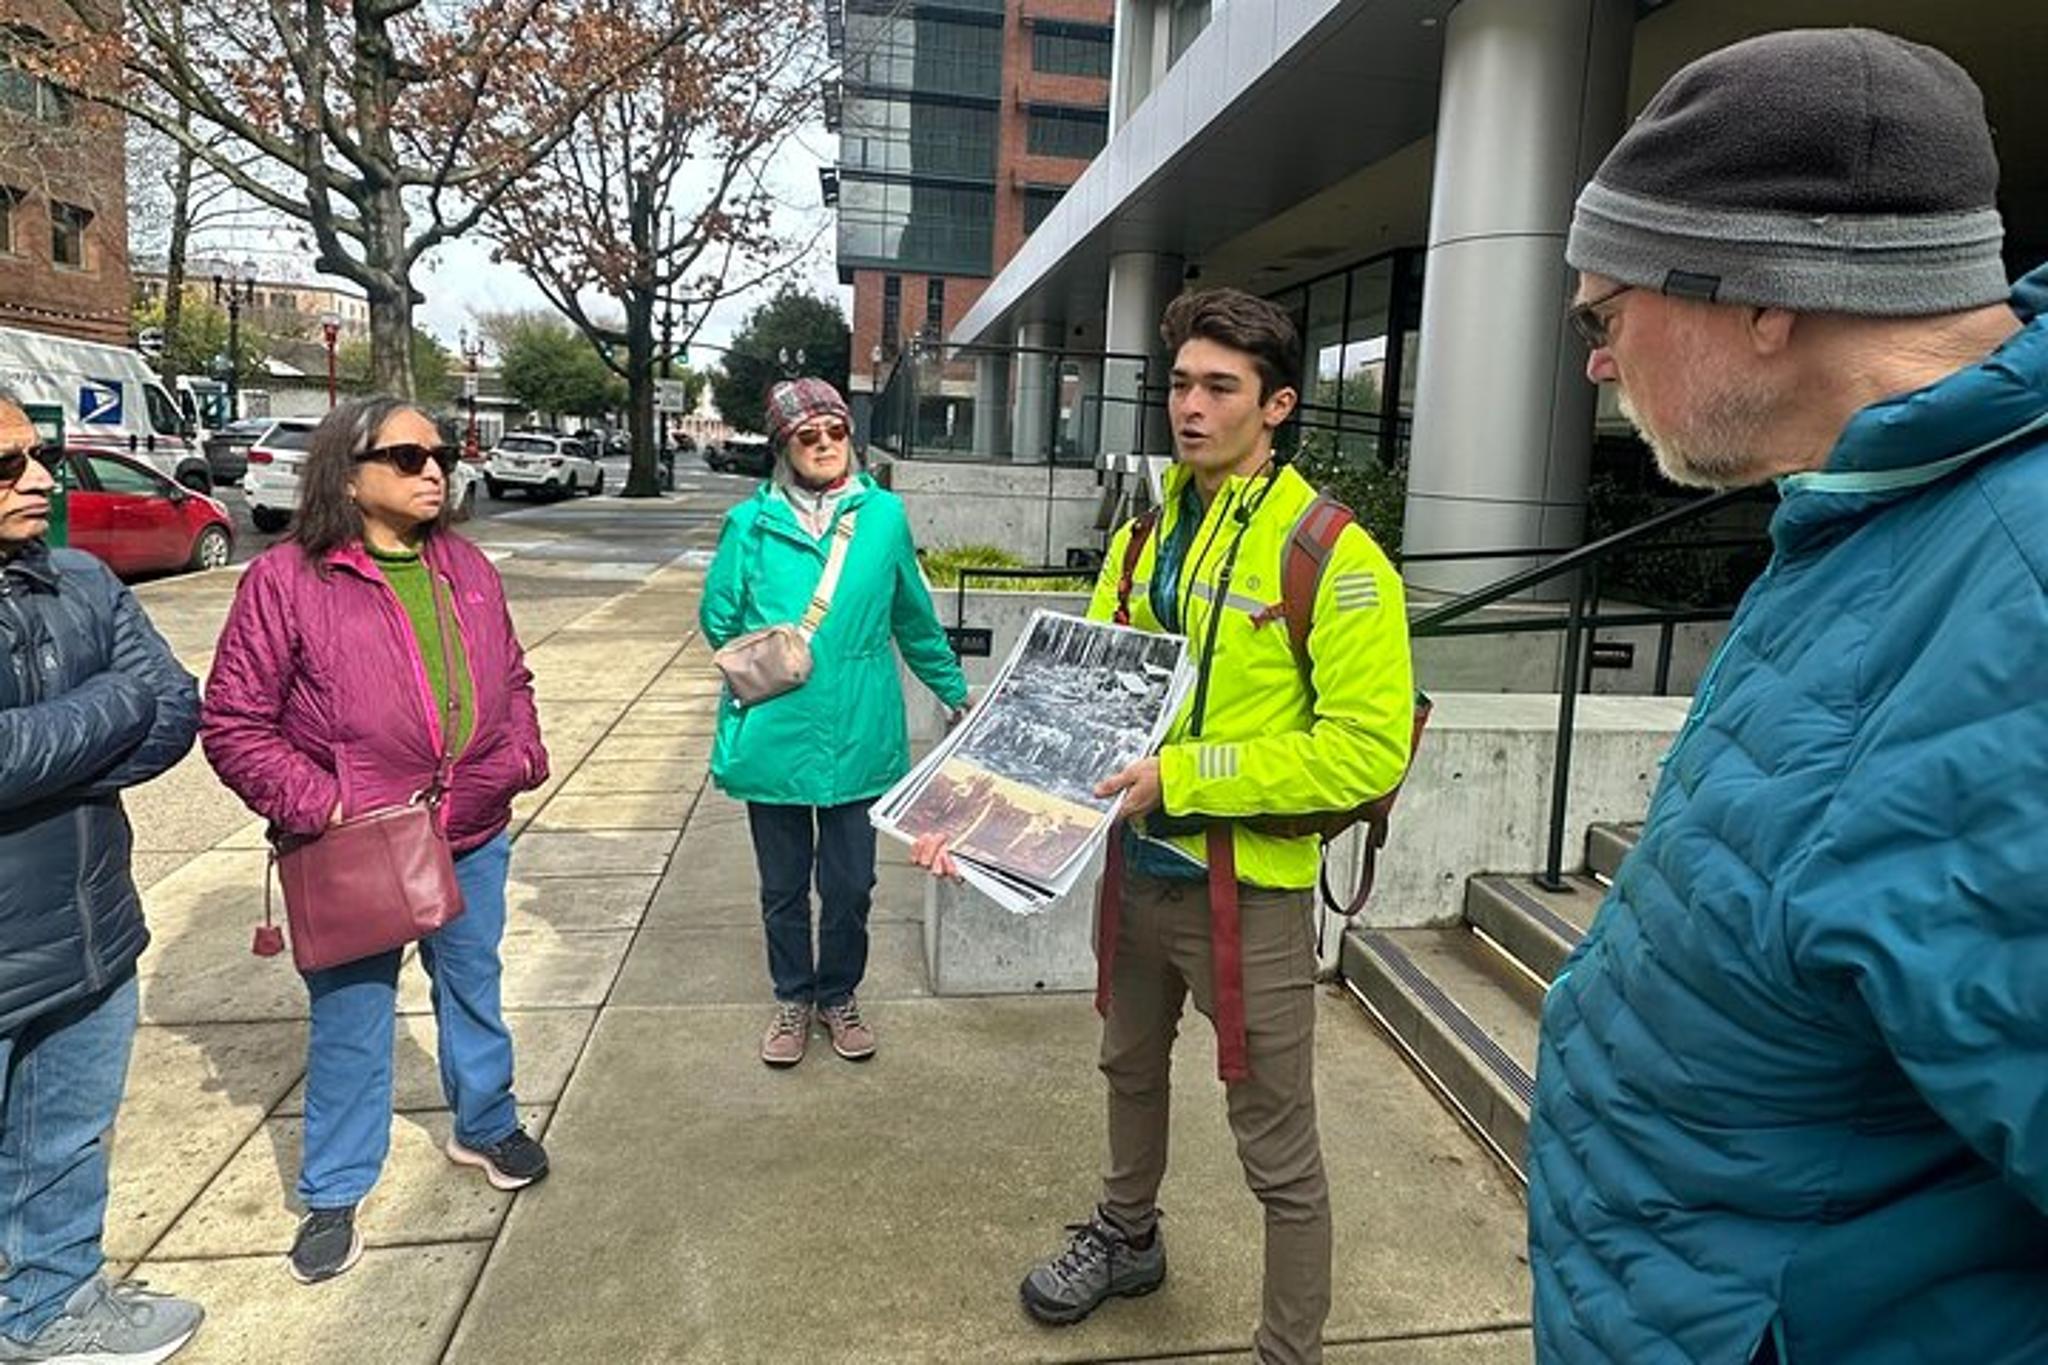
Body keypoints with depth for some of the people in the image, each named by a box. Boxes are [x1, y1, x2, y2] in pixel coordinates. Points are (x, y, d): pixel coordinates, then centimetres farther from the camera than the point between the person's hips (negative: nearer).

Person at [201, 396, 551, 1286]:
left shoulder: (466, 568, 5)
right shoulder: (286, 580, -12)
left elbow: (511, 680, 15)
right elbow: (234, 725, -9)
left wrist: (524, 756, 0)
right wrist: (315, 806, -18)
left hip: (474, 843, 5)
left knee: (474, 993, 21)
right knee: (350, 1025, 10)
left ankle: (485, 1126, 44)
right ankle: (333, 1195, 31)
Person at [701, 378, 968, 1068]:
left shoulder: (884, 514, 0)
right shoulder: (751, 522, -3)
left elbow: (915, 618, 12)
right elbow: (719, 617, 6)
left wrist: (953, 689, 19)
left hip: (859, 737, 1)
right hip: (773, 736, 0)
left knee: (850, 884, 13)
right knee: (783, 886, 15)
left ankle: (839, 996, 36)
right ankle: (792, 998, 37)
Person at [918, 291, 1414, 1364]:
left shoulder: (1330, 553, -17)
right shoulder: (1145, 530, 5)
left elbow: (1367, 747, -22)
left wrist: (1184, 776, -23)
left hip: (1249, 890, -7)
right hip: (1135, 865, 7)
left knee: (1277, 1150, 8)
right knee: (1131, 1070, 28)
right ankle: (1127, 1237, 55)